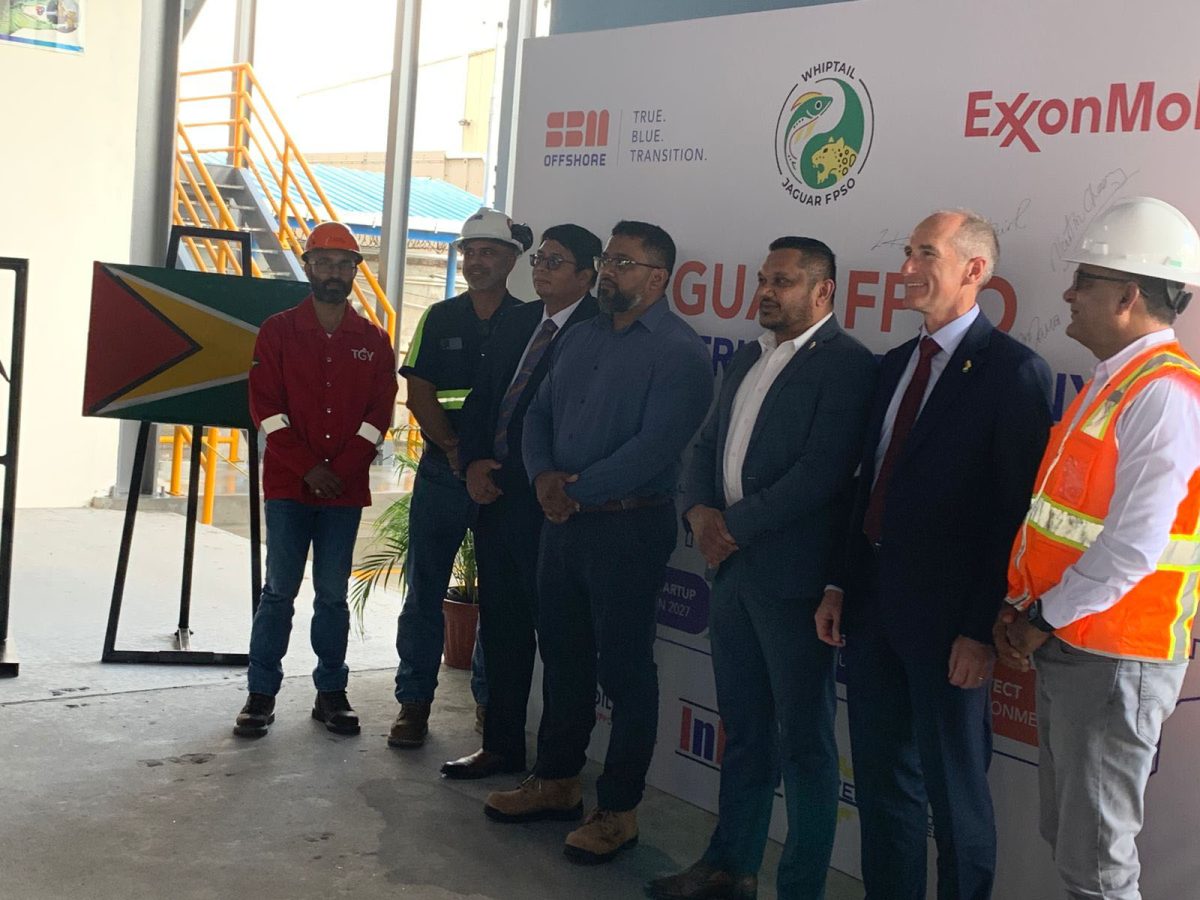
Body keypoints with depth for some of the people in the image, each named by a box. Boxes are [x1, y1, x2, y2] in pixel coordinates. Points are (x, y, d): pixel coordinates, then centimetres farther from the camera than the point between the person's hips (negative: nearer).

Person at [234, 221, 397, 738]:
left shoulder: (373, 341, 8)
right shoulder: (278, 331, 3)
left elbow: (380, 412, 4)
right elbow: (266, 407, -2)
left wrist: (340, 471, -8)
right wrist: (308, 469, -10)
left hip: (346, 487, 1)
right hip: (288, 483, -1)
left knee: (333, 594, 7)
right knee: (279, 591, 0)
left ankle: (331, 693, 15)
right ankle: (261, 694, 8)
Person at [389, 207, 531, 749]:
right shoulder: (439, 319, 9)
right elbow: (419, 395, 3)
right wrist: (456, 452, -10)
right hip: (442, 473, 2)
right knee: (425, 588, 5)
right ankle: (414, 701, 14)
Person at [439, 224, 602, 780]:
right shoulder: (515, 323, 13)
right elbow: (480, 400, 17)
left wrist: (508, 472, -12)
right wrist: (474, 463, 0)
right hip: (494, 495, 8)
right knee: (500, 626, 15)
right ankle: (501, 745, 27)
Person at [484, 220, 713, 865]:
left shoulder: (679, 352, -12)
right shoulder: (581, 338, 12)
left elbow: (653, 448, -21)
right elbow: (539, 414, 11)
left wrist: (577, 490, -17)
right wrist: (544, 475, -8)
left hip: (629, 527, -7)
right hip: (564, 519, 7)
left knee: (624, 669, 3)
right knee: (563, 656, 17)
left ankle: (618, 811, 15)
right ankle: (556, 782, 32)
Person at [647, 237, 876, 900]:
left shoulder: (846, 363, -10)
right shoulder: (750, 357, 16)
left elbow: (821, 472, -19)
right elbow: (708, 446, 16)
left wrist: (736, 526, -15)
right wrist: (700, 511, -3)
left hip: (792, 576, -8)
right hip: (732, 569, 8)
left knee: (804, 740, 4)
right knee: (744, 732, 18)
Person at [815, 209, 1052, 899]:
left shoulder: (1014, 371, -12)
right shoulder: (897, 363, 12)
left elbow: (1015, 512, -15)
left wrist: (982, 629, -17)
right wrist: (841, 585, 11)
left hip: (944, 617, -7)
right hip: (873, 602, 7)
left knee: (954, 791, 7)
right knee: (881, 778, 17)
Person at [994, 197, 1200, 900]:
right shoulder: (1112, 383, 13)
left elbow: (1134, 544, -24)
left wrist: (1045, 619, -14)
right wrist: (1023, 608, 5)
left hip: (1114, 656, -9)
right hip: (1066, 646, 9)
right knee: (1066, 835, 18)